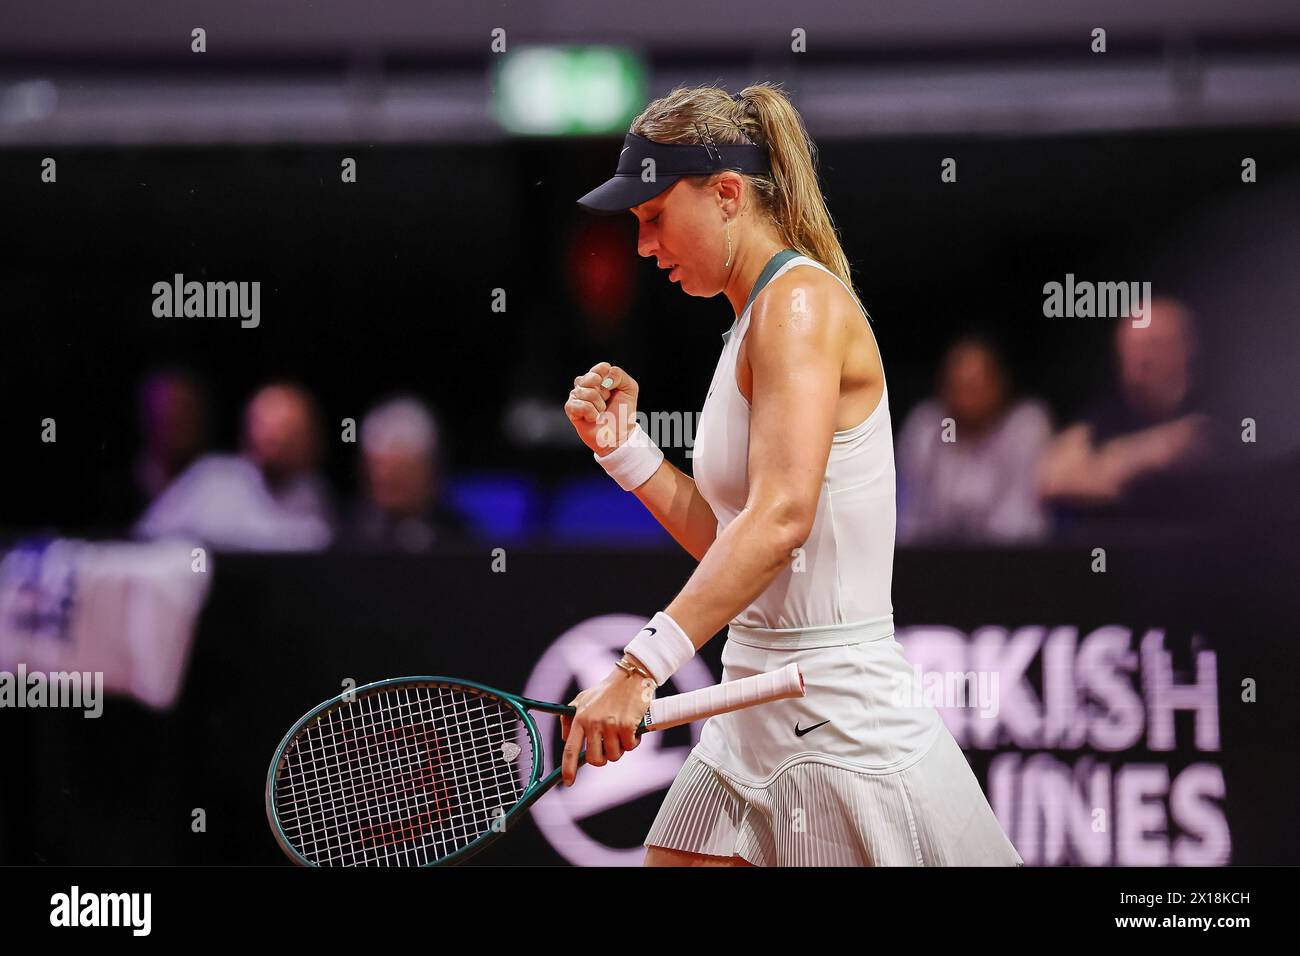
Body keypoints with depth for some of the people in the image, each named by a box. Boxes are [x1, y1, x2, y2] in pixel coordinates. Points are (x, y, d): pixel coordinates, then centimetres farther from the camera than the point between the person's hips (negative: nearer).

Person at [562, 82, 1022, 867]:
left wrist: (641, 667, -33)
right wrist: (624, 447, 7)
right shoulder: (753, 324, 16)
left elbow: (782, 518, -27)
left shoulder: (802, 302, -13)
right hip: (749, 729, 9)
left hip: (840, 728, -9)